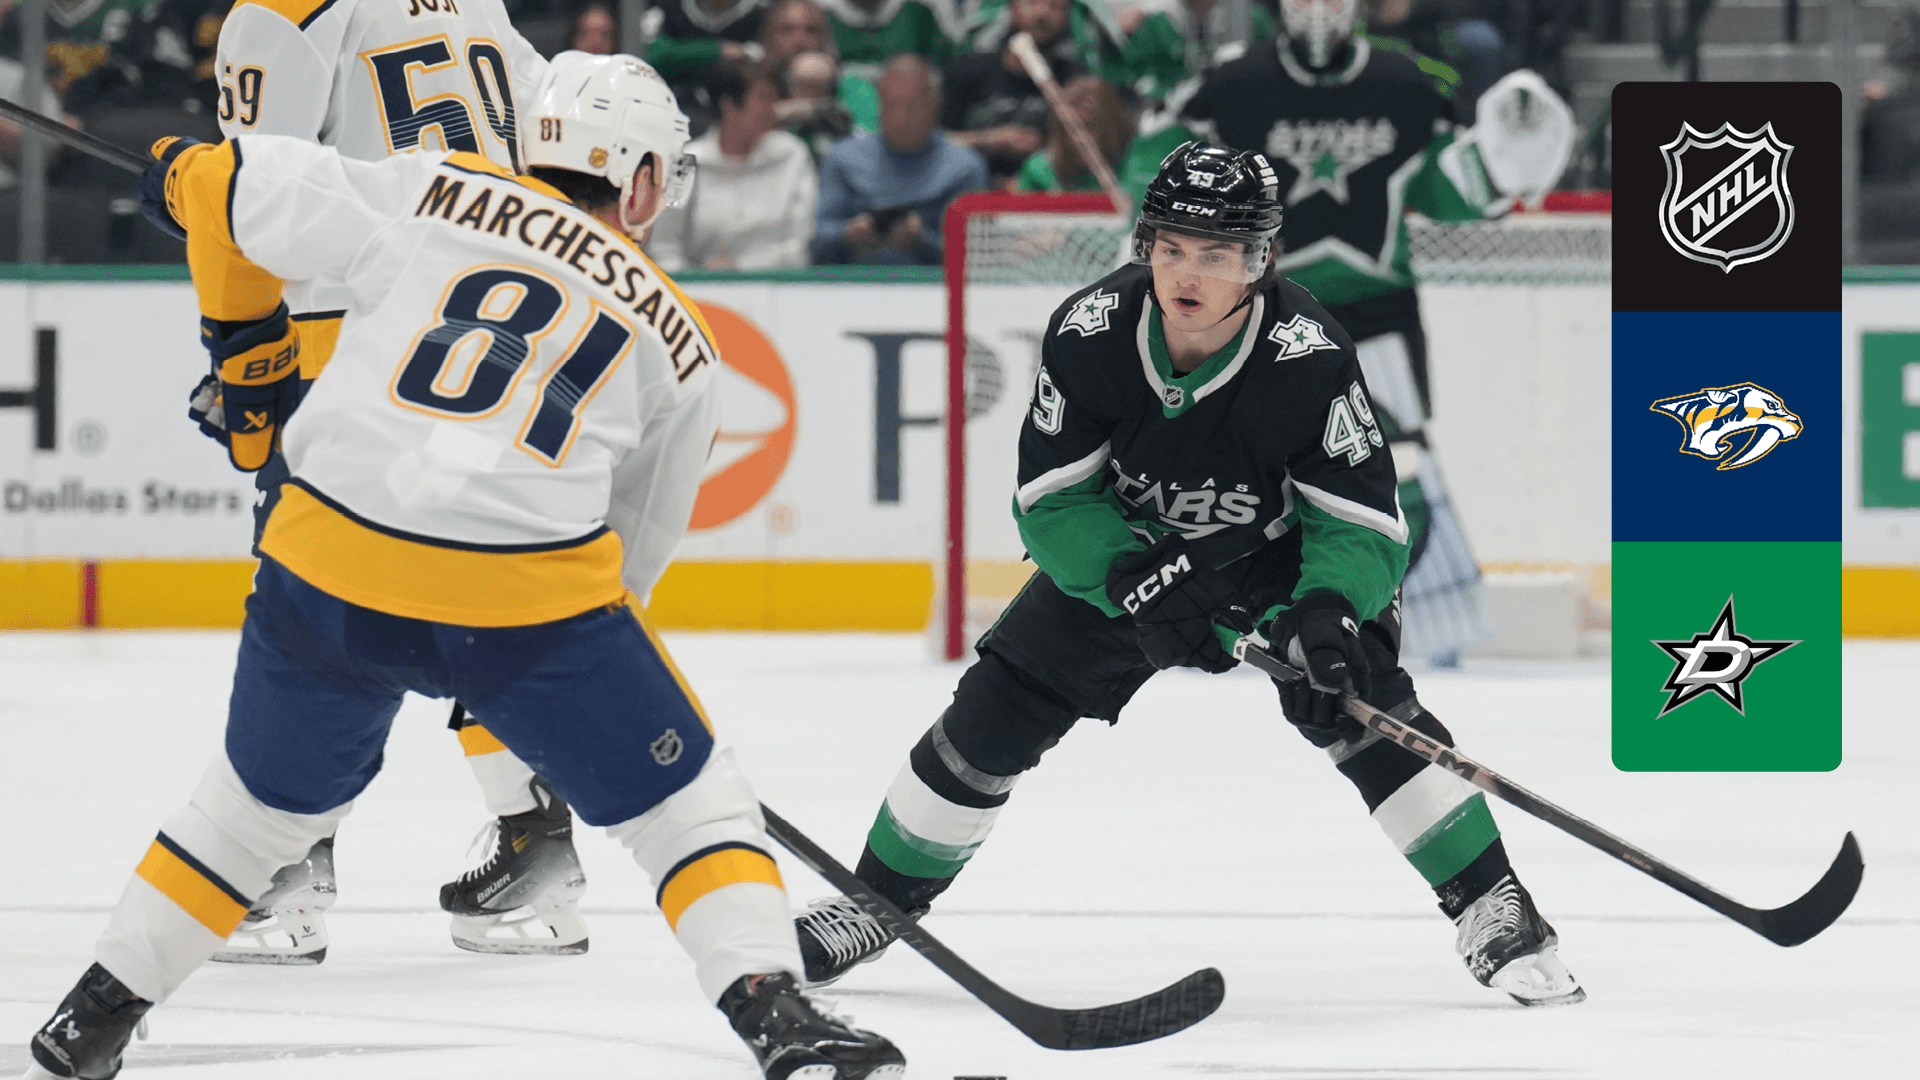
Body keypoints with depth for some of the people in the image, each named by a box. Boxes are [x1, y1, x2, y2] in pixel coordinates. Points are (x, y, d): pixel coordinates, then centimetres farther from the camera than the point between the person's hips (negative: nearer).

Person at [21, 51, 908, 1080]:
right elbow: (636, 545, 25)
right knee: (689, 802, 15)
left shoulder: (435, 192, 14)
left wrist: (249, 343, 28)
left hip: (332, 566, 2)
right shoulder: (676, 339, 17)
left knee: (262, 800, 26)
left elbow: (230, 187, 13)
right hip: (529, 591, -2)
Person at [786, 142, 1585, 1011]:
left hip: (1278, 554, -2)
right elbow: (1051, 500, -20)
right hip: (1120, 550, 2)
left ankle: (1493, 911, -14)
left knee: (1362, 708, -24)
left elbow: (1365, 523, -27)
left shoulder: (1308, 360, -32)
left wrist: (1326, 613, -47)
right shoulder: (1090, 333, -27)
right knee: (996, 711, -3)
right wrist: (1135, 582, -36)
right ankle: (881, 897, 16)